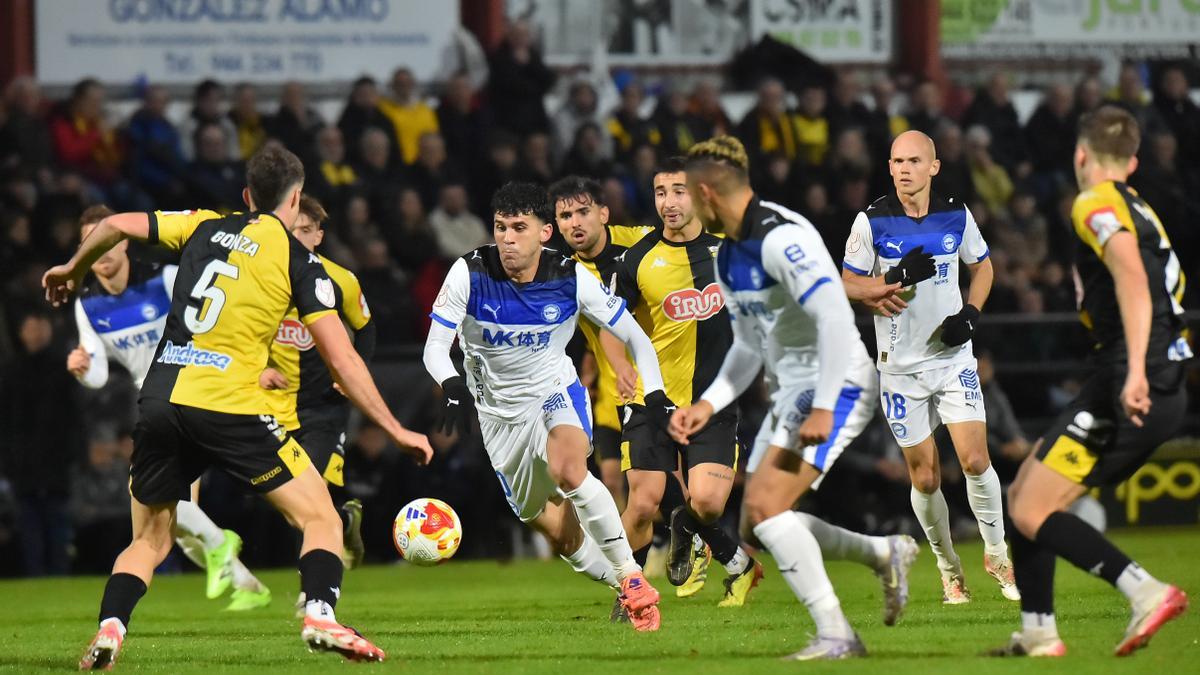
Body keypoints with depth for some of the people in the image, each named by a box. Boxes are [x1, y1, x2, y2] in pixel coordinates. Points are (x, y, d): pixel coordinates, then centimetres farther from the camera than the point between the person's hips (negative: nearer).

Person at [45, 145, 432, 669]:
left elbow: (116, 226, 12)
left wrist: (72, 270, 32)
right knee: (321, 519, 6)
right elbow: (342, 361, 0)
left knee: (148, 541, 19)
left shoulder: (205, 227, 15)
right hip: (230, 407, -4)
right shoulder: (299, 262, 4)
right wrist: (396, 431, 5)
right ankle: (320, 615, -18)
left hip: (159, 403, 4)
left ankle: (108, 630, -3)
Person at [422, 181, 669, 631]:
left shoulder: (571, 278, -15)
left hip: (556, 392, -2)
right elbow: (435, 347, -16)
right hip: (499, 411, 2)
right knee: (558, 532, 3)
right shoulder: (469, 274, -17)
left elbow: (633, 336, -5)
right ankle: (626, 592, 27)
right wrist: (453, 386, -38)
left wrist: (656, 396, -17)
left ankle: (632, 577, -25)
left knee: (567, 471, -34)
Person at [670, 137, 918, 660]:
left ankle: (836, 636, -18)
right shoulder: (729, 257, 12)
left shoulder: (781, 238, -20)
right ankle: (885, 554, 24)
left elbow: (836, 318, -27)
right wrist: (707, 405, 10)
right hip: (789, 391, 10)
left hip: (836, 384, -10)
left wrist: (823, 409, -29)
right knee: (756, 527, 8)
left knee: (766, 504, -22)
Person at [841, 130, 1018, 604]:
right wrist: (897, 278, -19)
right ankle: (948, 569, 21)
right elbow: (847, 284, -3)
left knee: (975, 460, -10)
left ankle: (996, 555, 9)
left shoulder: (955, 216, -1)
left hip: (953, 356, 1)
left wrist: (971, 312, -2)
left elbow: (982, 266, 15)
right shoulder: (872, 221, -8)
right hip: (901, 364, -1)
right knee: (925, 476, 3)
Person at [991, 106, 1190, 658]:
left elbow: (1132, 276, -24)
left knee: (1032, 514, -11)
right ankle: (1038, 634, 16)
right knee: (1023, 494, 17)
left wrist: (1135, 369, -33)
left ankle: (1147, 592, -23)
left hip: (1128, 388, -9)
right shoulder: (1139, 211, 23)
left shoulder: (1095, 205, -7)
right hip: (1164, 392, 9)